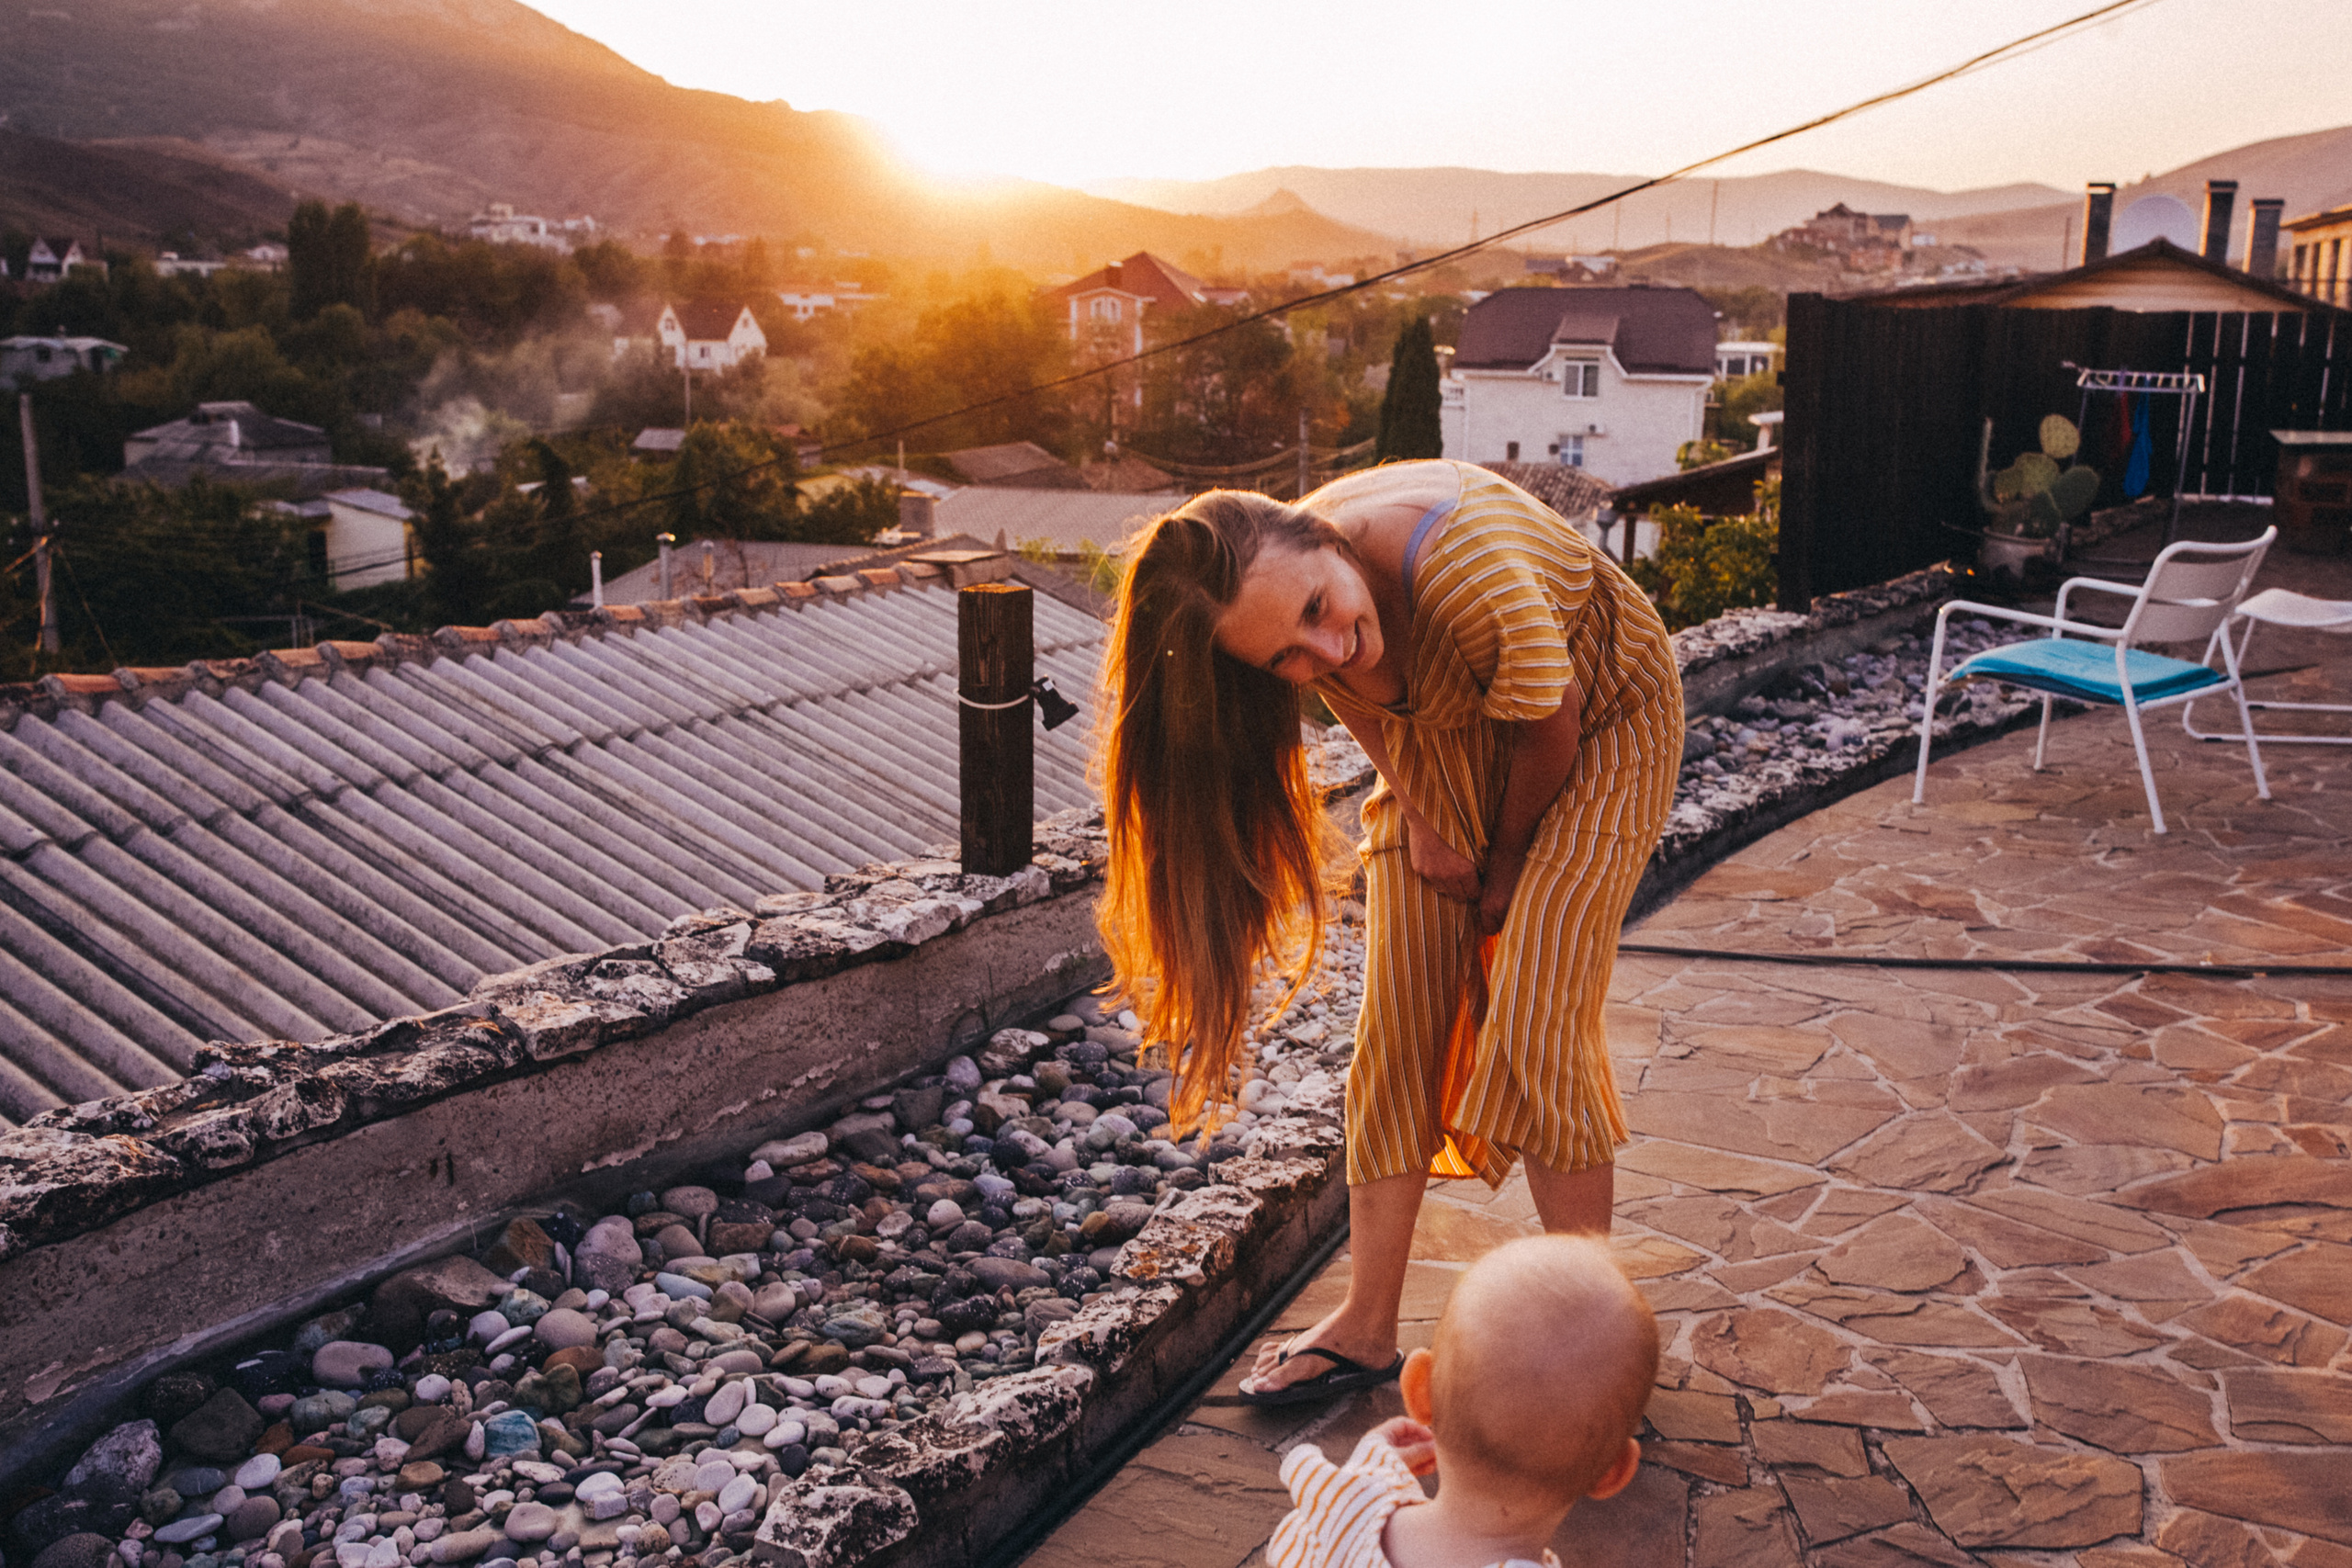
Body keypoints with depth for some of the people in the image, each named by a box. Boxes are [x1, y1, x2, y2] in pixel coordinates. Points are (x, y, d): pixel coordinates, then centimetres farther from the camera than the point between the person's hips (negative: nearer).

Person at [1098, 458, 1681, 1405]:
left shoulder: (1469, 566, -41)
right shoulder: (1283, 606, -23)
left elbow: (1547, 729, -24)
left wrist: (1507, 863, -8)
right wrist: (1419, 817, -7)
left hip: (1598, 725, -5)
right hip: (1441, 745, 5)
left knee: (1535, 1027, -15)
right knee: (1401, 1017, -2)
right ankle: (1367, 1327, 8)